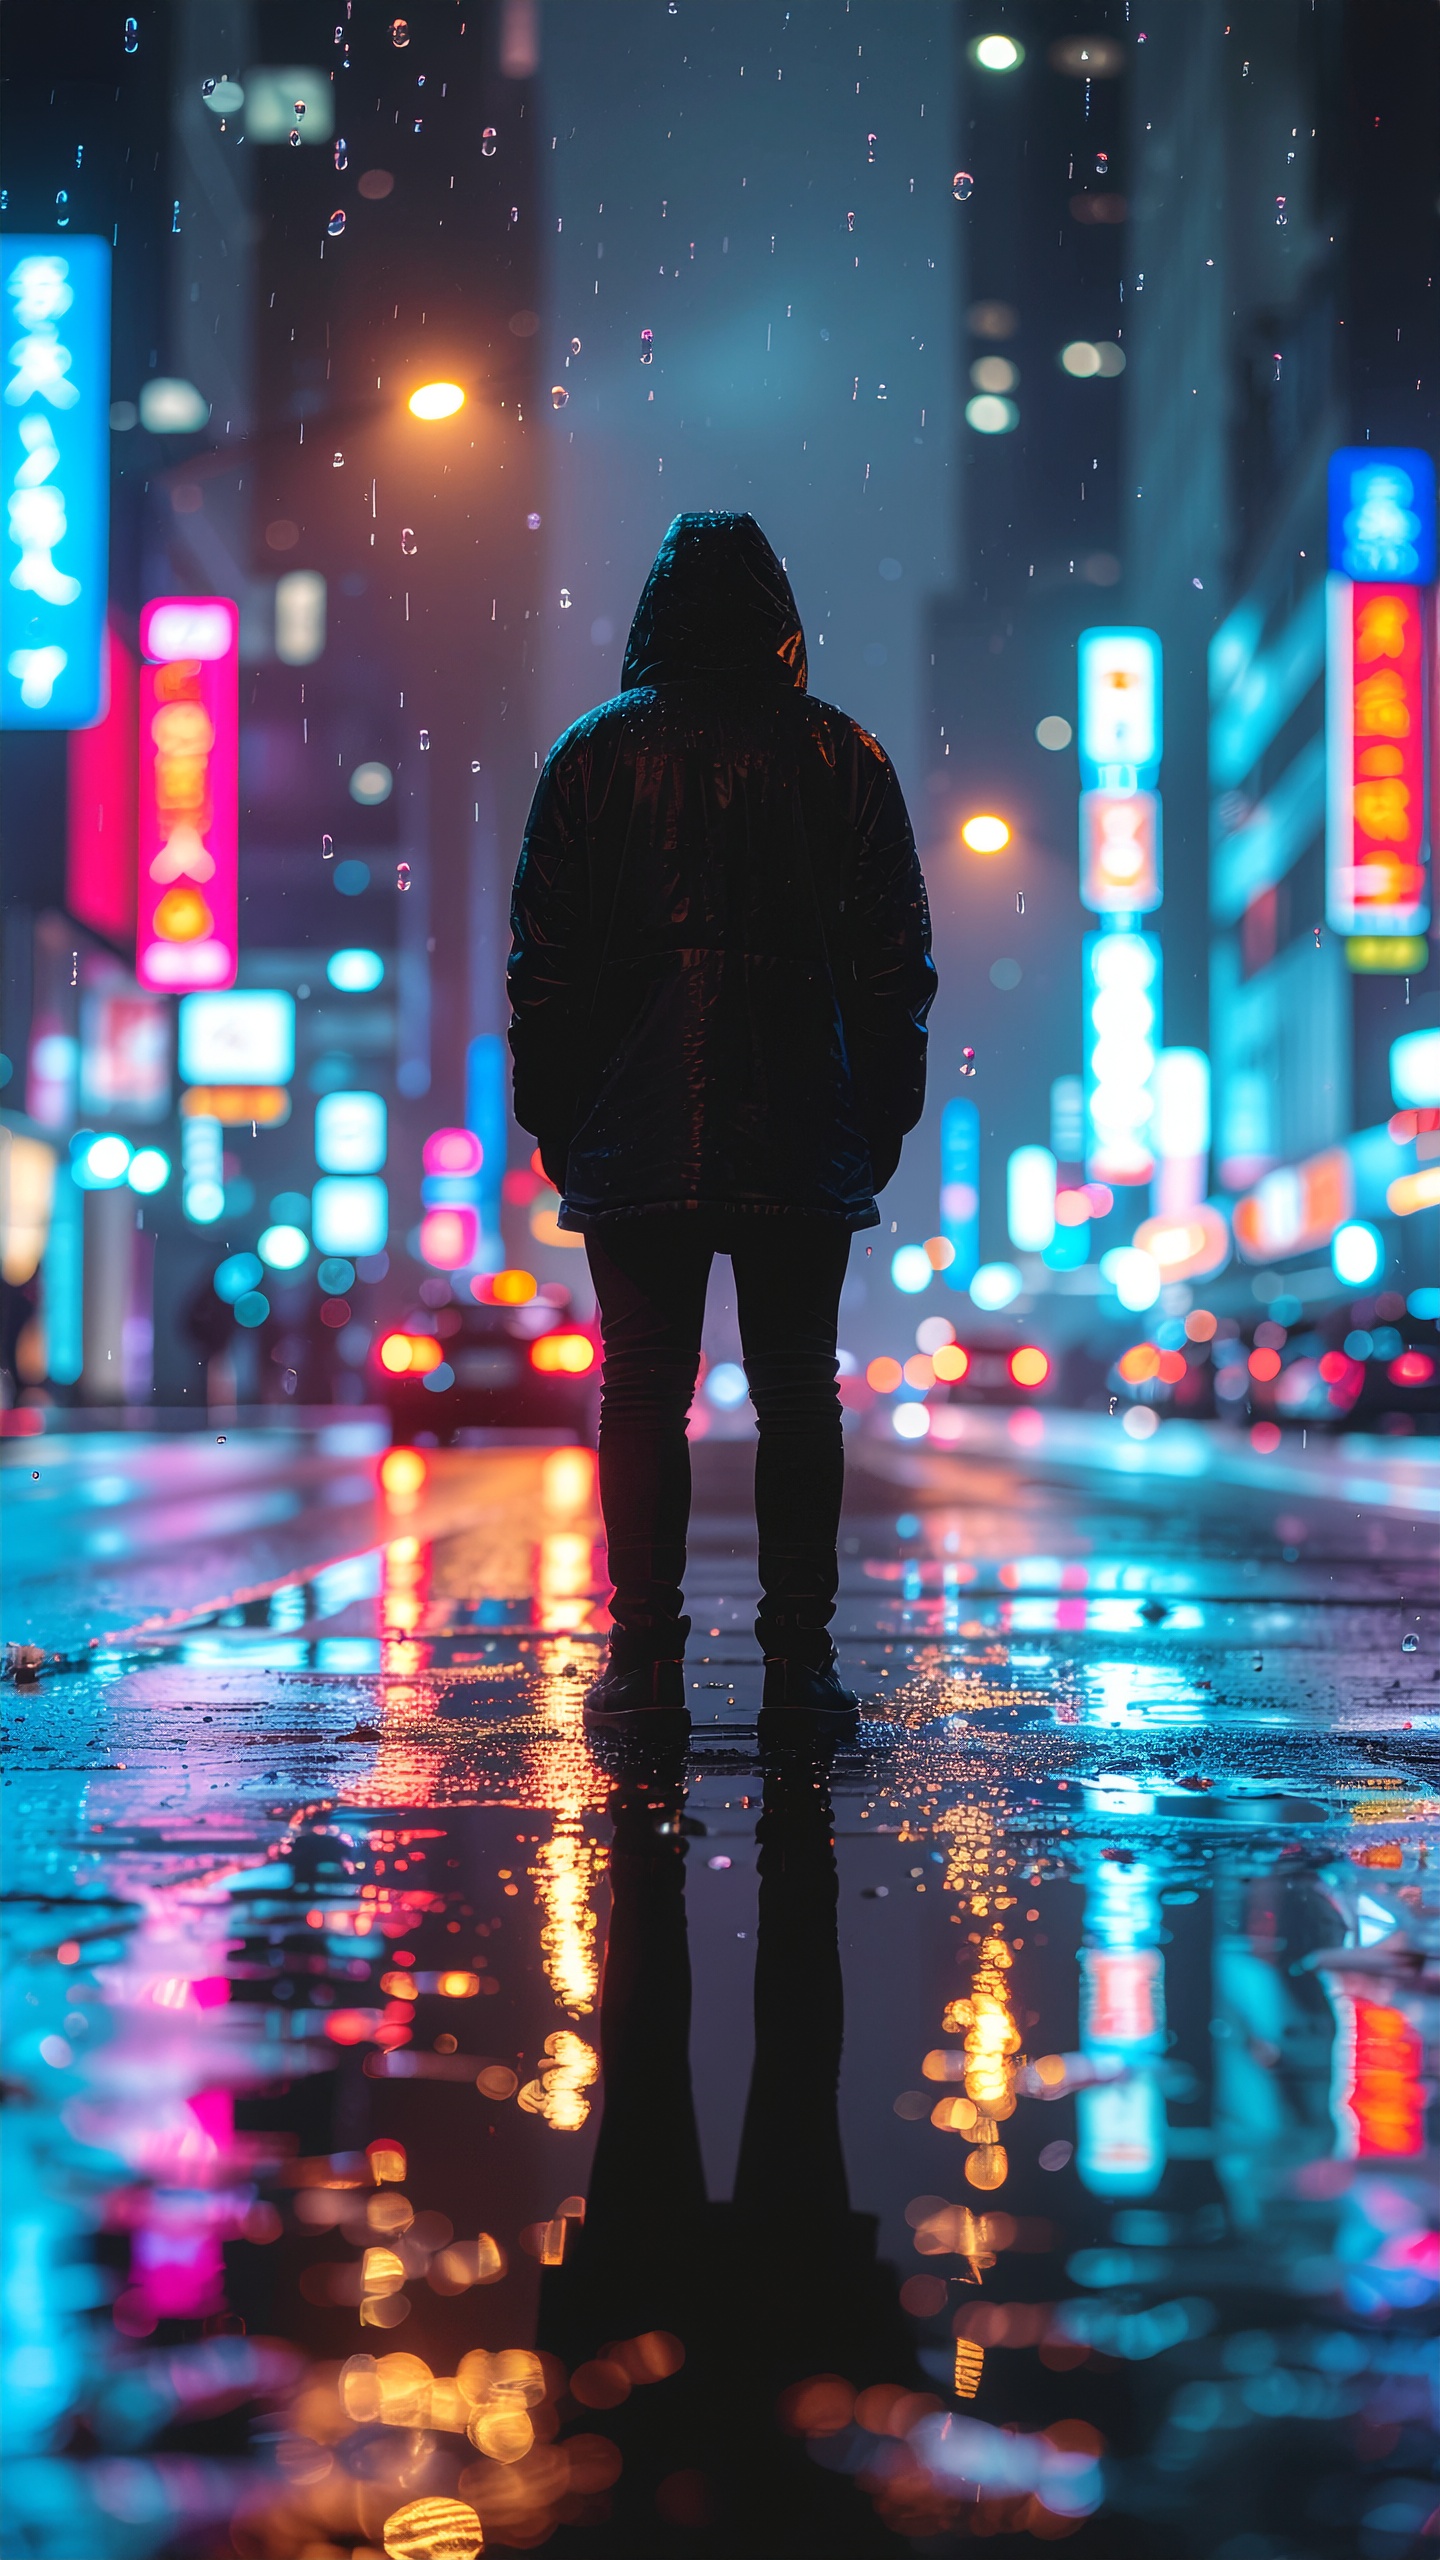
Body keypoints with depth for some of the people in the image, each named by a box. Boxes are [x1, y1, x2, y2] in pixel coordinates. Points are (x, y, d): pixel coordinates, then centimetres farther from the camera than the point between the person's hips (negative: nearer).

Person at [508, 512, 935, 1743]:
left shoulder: (593, 754, 3)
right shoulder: (845, 758, 4)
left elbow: (544, 963, 2)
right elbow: (897, 961, 4)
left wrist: (552, 1122, 9)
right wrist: (881, 1124, 10)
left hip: (636, 1135, 0)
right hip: (802, 1139, 1)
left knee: (644, 1390, 2)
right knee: (797, 1395, 5)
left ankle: (646, 1665, 1)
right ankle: (799, 1664, 4)